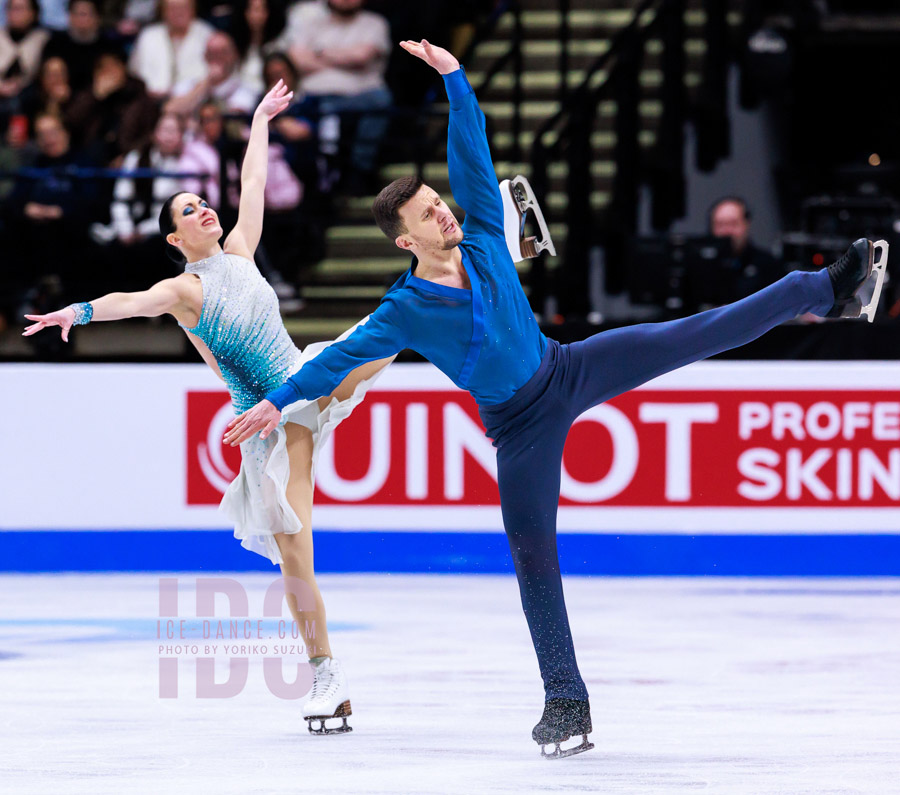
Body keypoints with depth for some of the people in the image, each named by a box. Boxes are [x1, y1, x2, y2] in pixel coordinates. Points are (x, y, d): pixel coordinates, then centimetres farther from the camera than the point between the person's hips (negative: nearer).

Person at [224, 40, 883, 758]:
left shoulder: (482, 234, -8)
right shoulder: (407, 311, -17)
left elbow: (472, 152, -9)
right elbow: (342, 357, -16)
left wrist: (454, 77, -16)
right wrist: (280, 400, -24)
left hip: (569, 370, 3)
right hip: (521, 425, -3)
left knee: (702, 335, 0)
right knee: (534, 556, -2)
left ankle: (828, 291, 13)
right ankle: (566, 699, 5)